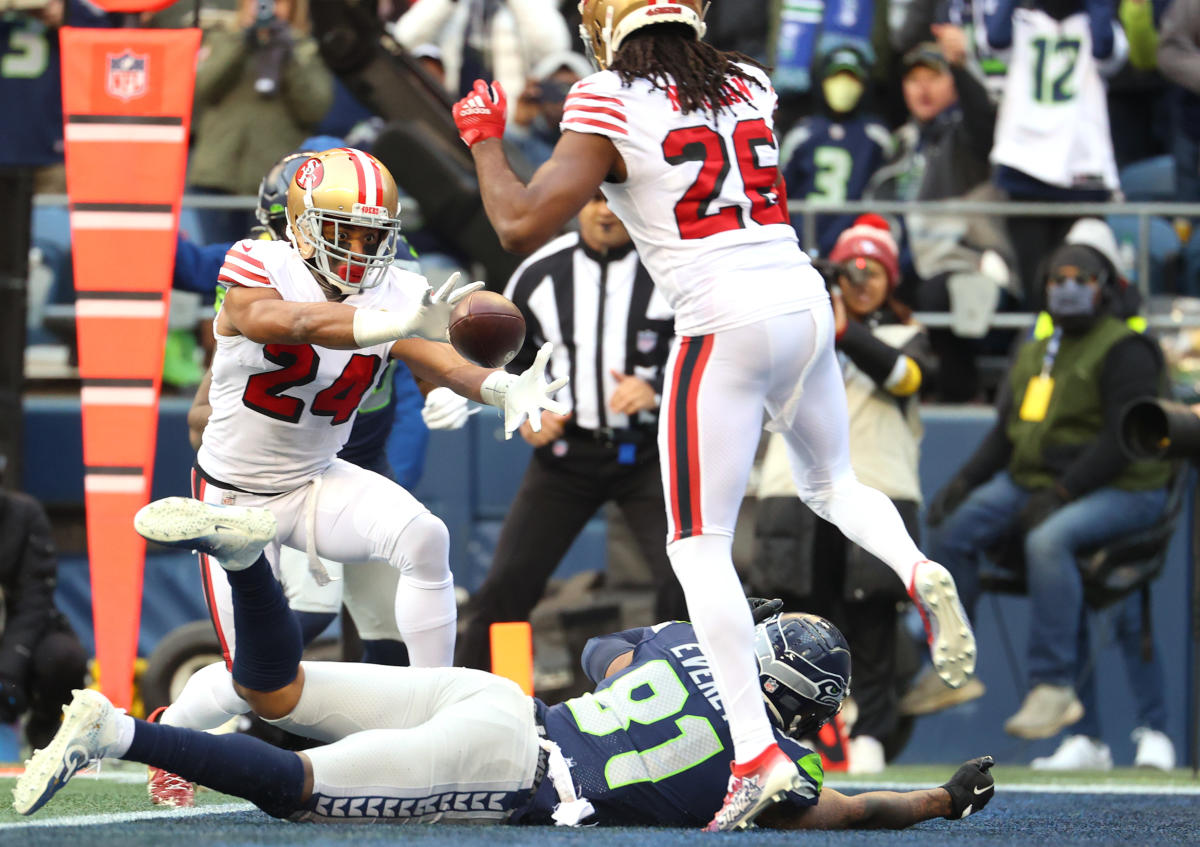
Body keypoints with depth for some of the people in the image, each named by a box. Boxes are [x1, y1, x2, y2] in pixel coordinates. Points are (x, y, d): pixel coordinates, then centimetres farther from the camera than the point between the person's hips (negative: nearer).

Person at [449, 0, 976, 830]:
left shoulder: (610, 108, -6)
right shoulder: (749, 86, 12)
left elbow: (522, 226, -8)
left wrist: (485, 139, 8)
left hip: (725, 325, -6)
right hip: (807, 303, 6)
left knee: (700, 546, 0)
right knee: (832, 483, 29)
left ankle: (758, 753, -9)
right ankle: (919, 572, -3)